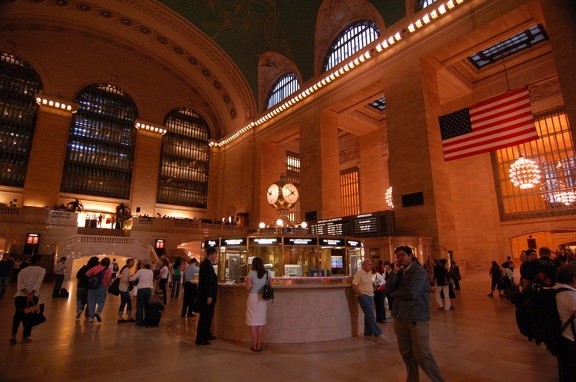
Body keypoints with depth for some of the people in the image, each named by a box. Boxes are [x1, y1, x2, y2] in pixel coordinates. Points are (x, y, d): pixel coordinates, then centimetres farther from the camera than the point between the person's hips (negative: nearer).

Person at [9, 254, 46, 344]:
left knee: (17, 315, 20)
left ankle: (13, 335, 8)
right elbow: (38, 282, -12)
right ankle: (25, 337, 14)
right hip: (33, 296, -3)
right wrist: (31, 294, -17)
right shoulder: (41, 270, 5)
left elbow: (19, 283, -1)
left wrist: (26, 293, -11)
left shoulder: (23, 270, 17)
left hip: (19, 295, 3)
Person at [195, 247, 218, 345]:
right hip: (206, 296, -10)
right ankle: (200, 339, 8)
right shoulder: (207, 265, -20)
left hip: (206, 295, 10)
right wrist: (209, 296, -24)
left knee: (207, 316, 20)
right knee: (205, 317, -1)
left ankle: (207, 335, 33)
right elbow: (207, 282, -24)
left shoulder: (207, 263, 12)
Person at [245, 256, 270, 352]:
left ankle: (254, 346, 13)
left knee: (253, 323, 7)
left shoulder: (251, 273, -9)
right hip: (263, 299, 3)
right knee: (261, 323, 10)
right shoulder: (267, 274, 0)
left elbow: (248, 288, -11)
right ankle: (259, 346, 16)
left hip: (253, 298, -3)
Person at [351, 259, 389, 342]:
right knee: (371, 315, -9)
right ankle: (377, 334, -5)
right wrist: (361, 294, -16)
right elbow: (354, 286, -19)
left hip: (370, 296, 8)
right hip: (363, 297, -8)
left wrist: (373, 287, 10)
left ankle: (367, 334, 21)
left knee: (369, 315, 12)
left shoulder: (369, 272, 10)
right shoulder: (359, 273, -15)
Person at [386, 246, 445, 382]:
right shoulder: (399, 272, 10)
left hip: (417, 319, -6)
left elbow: (411, 293, -23)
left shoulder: (419, 271, -11)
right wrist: (395, 271, -11)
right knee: (406, 353, 13)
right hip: (400, 318, 6)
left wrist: (394, 293, -6)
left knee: (422, 355, -4)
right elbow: (388, 288, 0)